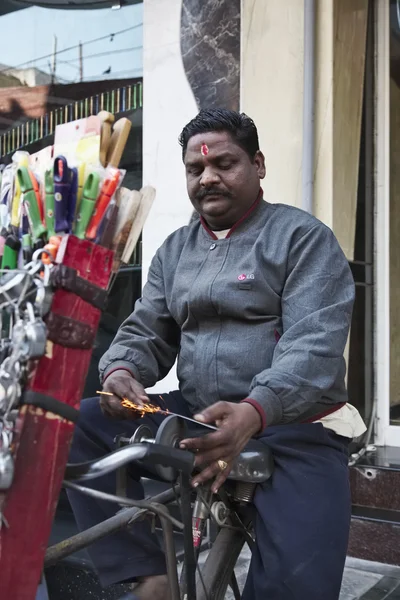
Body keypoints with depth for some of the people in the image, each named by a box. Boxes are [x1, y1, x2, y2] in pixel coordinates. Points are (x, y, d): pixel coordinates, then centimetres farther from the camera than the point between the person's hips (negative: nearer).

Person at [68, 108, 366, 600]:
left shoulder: (303, 238, -4)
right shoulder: (174, 250, 16)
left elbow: (316, 345, -16)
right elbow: (146, 332, 14)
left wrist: (253, 411, -35)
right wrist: (121, 371, -12)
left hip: (293, 427, -5)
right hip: (194, 415, 5)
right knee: (78, 427, -12)